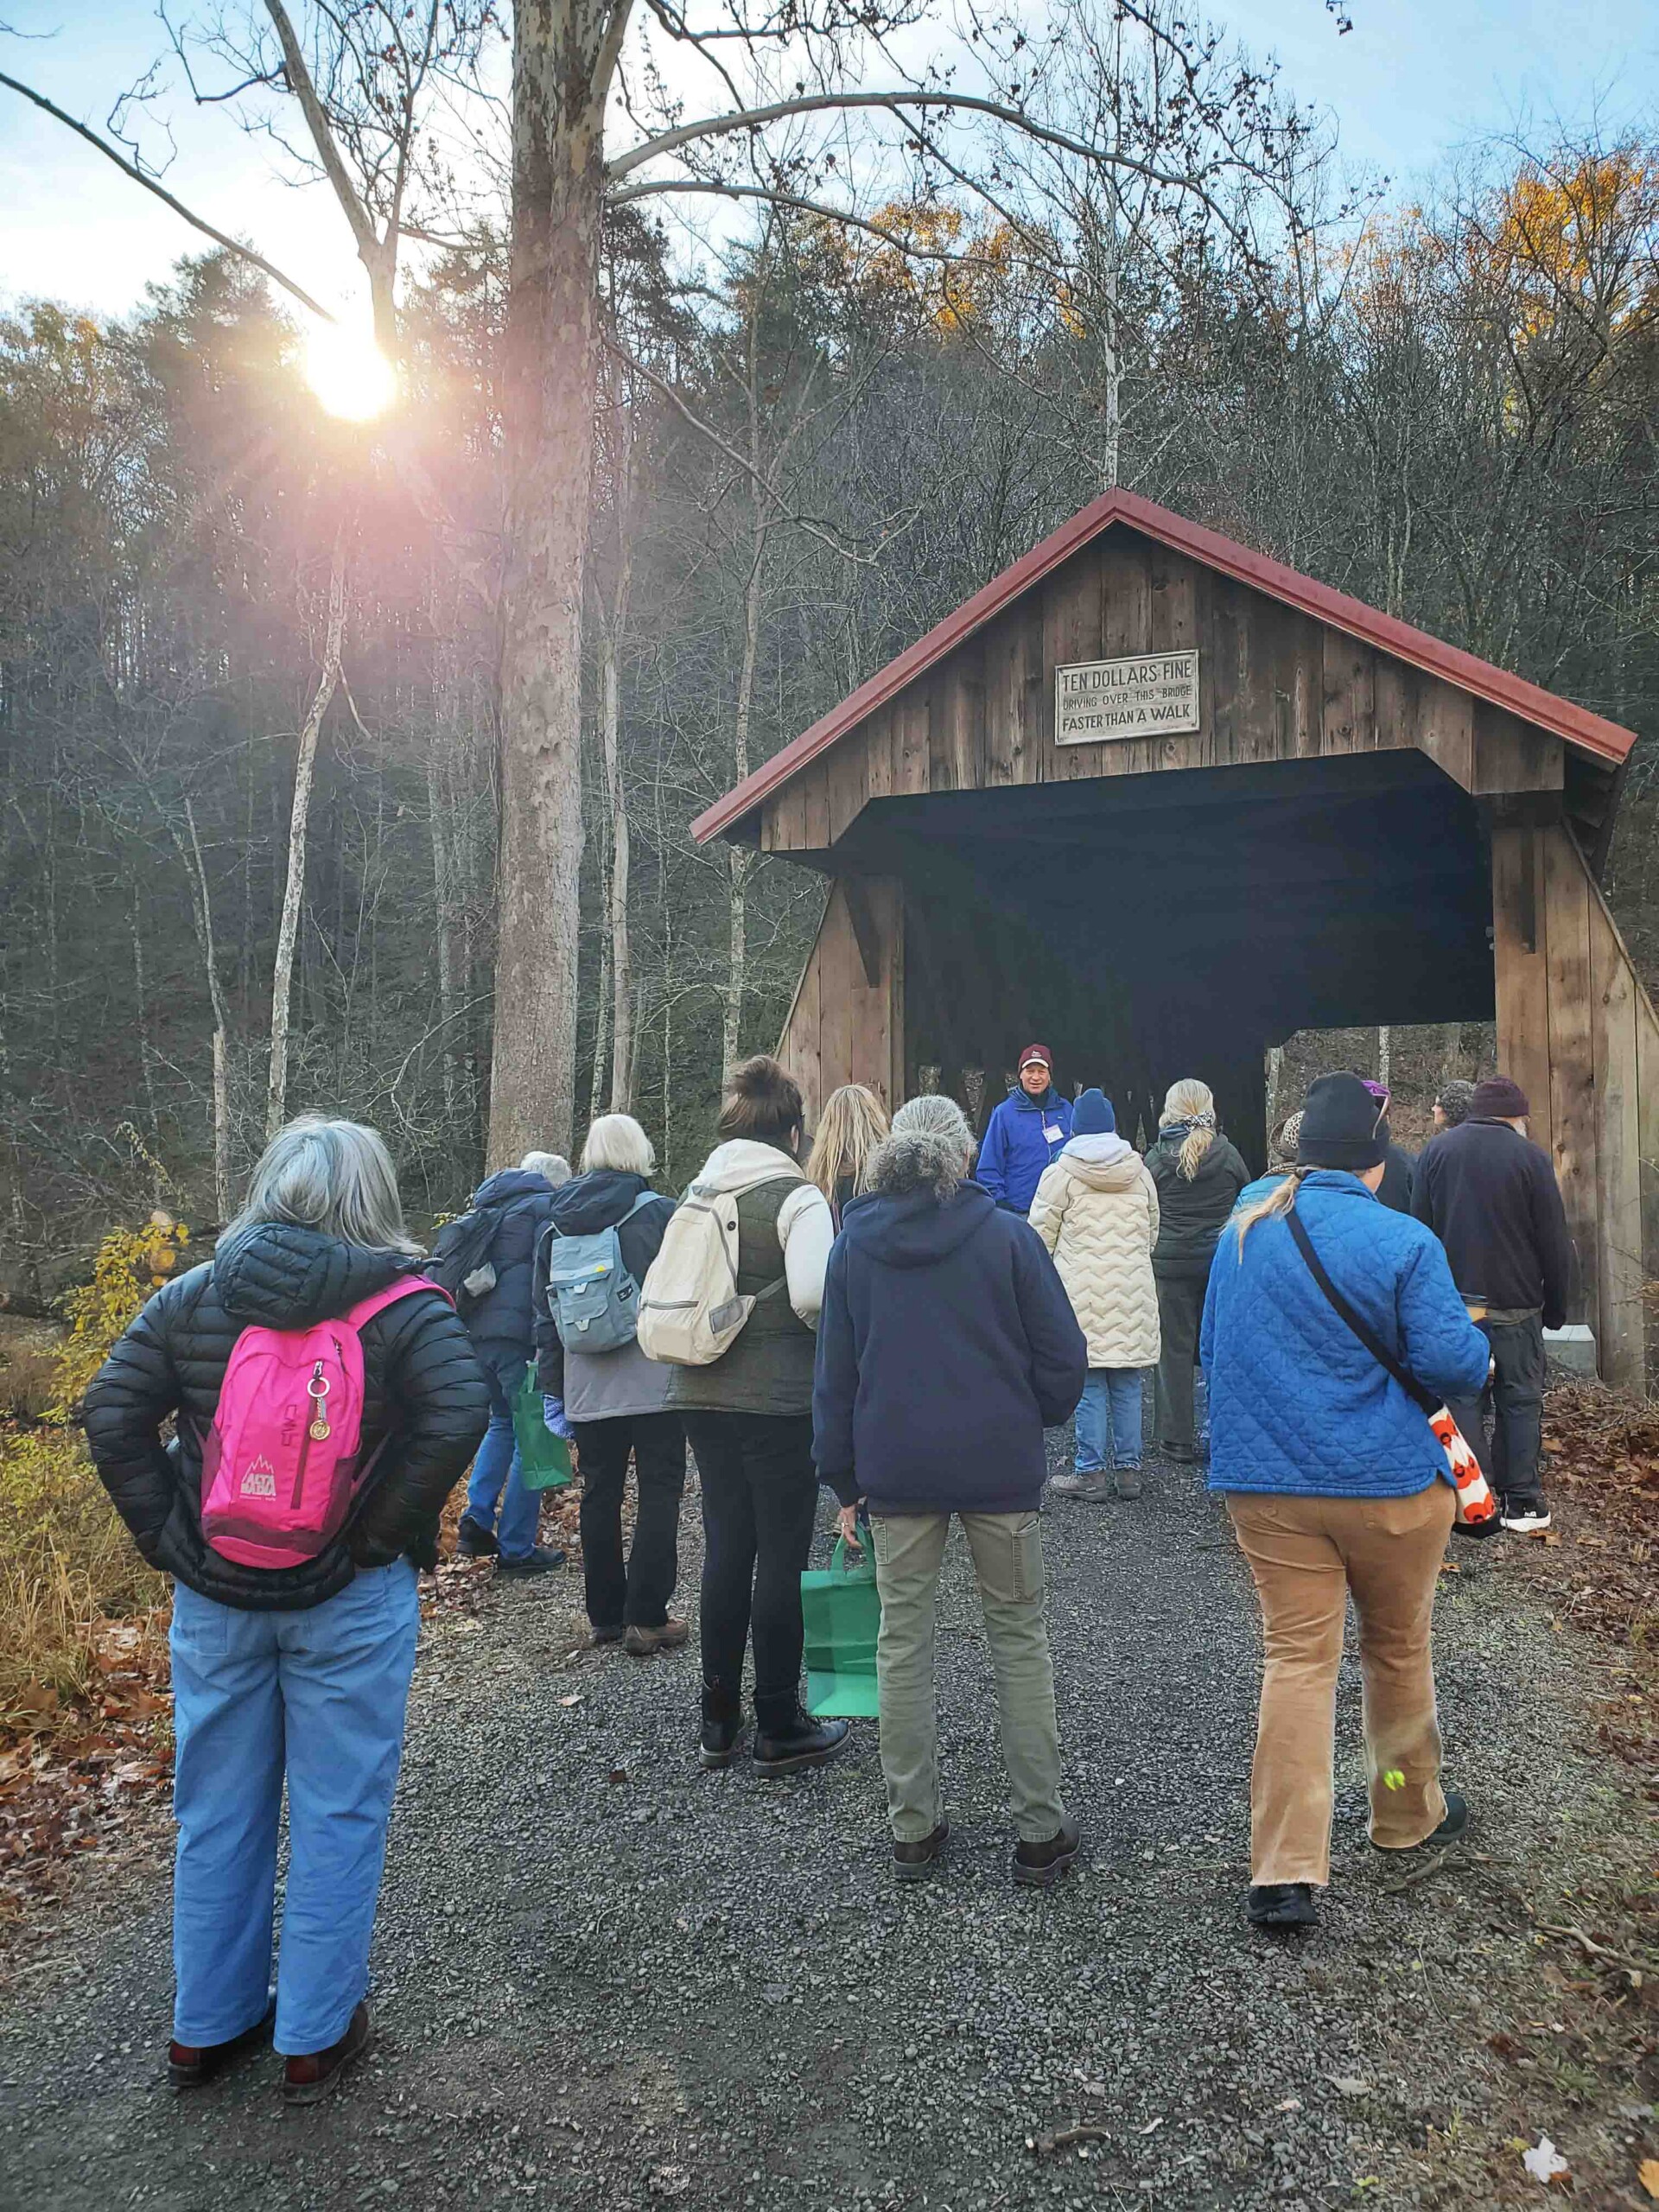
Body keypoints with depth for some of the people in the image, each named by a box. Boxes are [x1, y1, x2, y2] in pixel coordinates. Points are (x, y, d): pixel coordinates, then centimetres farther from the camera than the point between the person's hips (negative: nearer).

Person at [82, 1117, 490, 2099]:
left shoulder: (191, 1298, 2)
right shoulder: (405, 1303, -8)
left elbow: (113, 1414, -2)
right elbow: (458, 1416, -21)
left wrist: (170, 1535, 1)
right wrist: (389, 1529, -11)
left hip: (214, 1599, 4)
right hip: (350, 1599, -3)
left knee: (218, 1814, 17)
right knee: (338, 1816, 11)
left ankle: (206, 2028, 33)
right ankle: (316, 2037, 22)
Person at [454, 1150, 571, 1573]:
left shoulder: (489, 1206, 22)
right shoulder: (545, 1206, -1)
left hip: (475, 1331, 8)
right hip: (517, 1332, -8)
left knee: (504, 1422, 24)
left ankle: (476, 1522, 13)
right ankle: (516, 1548, 2)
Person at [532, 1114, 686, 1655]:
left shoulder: (555, 1225, 8)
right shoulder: (660, 1213, -6)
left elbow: (543, 1312, 11)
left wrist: (553, 1387, 16)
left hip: (587, 1390, 4)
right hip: (653, 1383, -4)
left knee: (600, 1496, 13)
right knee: (659, 1494, 3)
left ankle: (604, 1615, 21)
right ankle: (647, 1618, 2)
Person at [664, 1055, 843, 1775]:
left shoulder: (699, 1193, 8)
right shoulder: (796, 1195, -11)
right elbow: (815, 1296, -21)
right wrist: (834, 1337, -2)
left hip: (702, 1392, 6)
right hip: (778, 1398, -6)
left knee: (725, 1549, 15)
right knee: (780, 1558, 4)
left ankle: (718, 1722, 23)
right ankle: (779, 1729, 13)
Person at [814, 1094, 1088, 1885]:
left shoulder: (853, 1244, 1)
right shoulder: (1008, 1235, -6)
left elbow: (834, 1373, 5)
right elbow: (1062, 1355, -4)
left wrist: (843, 1480, 12)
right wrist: (1037, 1418, 16)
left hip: (896, 1470, 2)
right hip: (1000, 1465, -1)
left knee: (903, 1641, 12)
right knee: (1019, 1640, 10)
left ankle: (912, 1828, 20)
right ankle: (1039, 1831, 16)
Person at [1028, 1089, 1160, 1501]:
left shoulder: (1061, 1173, -4)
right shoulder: (1139, 1171, 10)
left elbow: (1041, 1234, -1)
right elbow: (1153, 1230, 20)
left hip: (1083, 1293, -4)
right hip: (1133, 1292, 4)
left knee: (1089, 1385, 0)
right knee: (1127, 1384, 9)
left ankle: (1091, 1473, 3)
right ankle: (1128, 1469, 14)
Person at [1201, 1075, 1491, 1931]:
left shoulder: (1242, 1234, 1)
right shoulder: (1404, 1241, -13)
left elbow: (1209, 1351, 11)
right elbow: (1451, 1364, -15)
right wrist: (1478, 1348, 7)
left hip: (1268, 1488, 3)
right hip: (1388, 1484, -2)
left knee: (1297, 1658, 5)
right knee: (1398, 1648, 18)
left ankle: (1285, 1871, 0)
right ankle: (1407, 1814, 39)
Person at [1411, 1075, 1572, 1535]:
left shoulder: (1435, 1151, 2)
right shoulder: (1531, 1157, -7)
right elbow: (1555, 1243, -4)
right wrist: (1556, 1308, 6)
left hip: (1452, 1303, 2)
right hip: (1515, 1306, -2)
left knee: (1464, 1398, 6)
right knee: (1520, 1401, 8)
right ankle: (1523, 1502, 11)